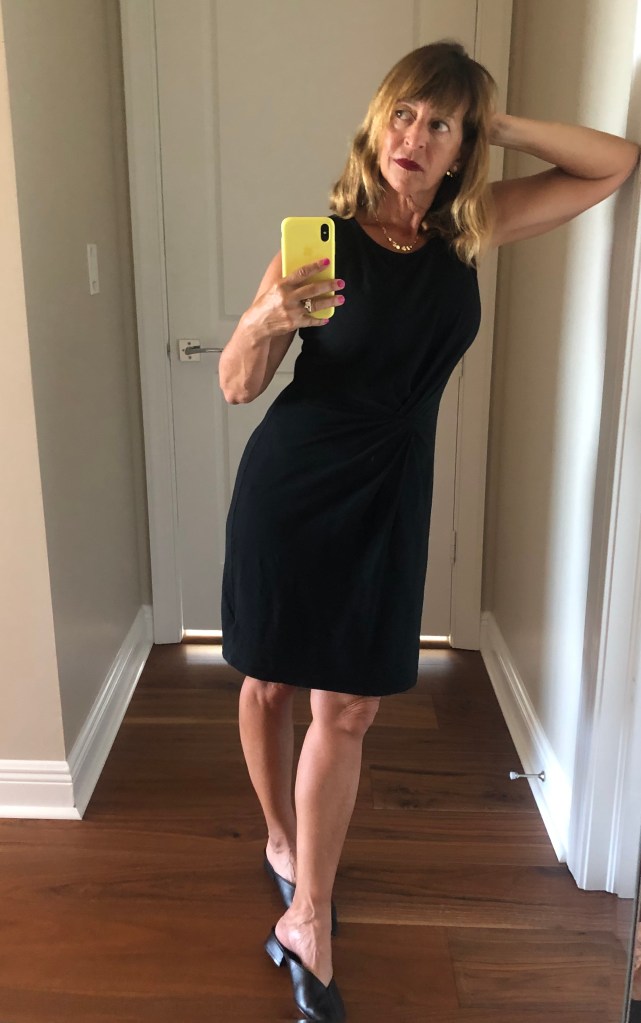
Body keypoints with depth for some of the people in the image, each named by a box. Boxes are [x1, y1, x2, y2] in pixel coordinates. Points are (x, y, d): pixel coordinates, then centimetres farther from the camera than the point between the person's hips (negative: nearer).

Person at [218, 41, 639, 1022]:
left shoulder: (472, 230, 0)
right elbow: (236, 385, -9)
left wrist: (499, 124, -6)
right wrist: (263, 323, -31)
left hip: (388, 496, 2)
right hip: (289, 485, -2)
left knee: (347, 708, 2)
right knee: (270, 683, 11)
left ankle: (307, 925, 17)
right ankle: (282, 842, 39)